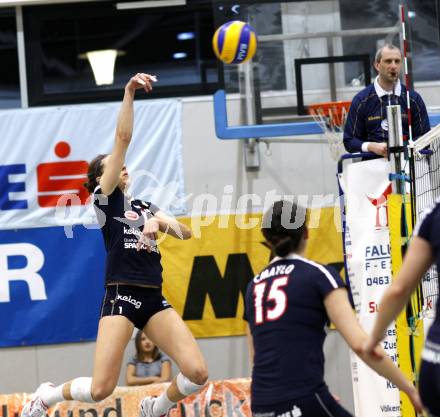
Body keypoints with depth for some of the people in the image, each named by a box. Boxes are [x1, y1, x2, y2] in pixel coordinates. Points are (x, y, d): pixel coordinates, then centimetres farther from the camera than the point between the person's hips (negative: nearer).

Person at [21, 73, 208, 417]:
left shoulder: (145, 206, 21)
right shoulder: (105, 199, 3)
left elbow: (184, 232, 10)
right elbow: (123, 138, -6)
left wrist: (159, 222, -9)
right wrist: (129, 93, -13)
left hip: (155, 299, 6)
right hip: (121, 297, -6)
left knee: (197, 373, -10)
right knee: (101, 389, -13)